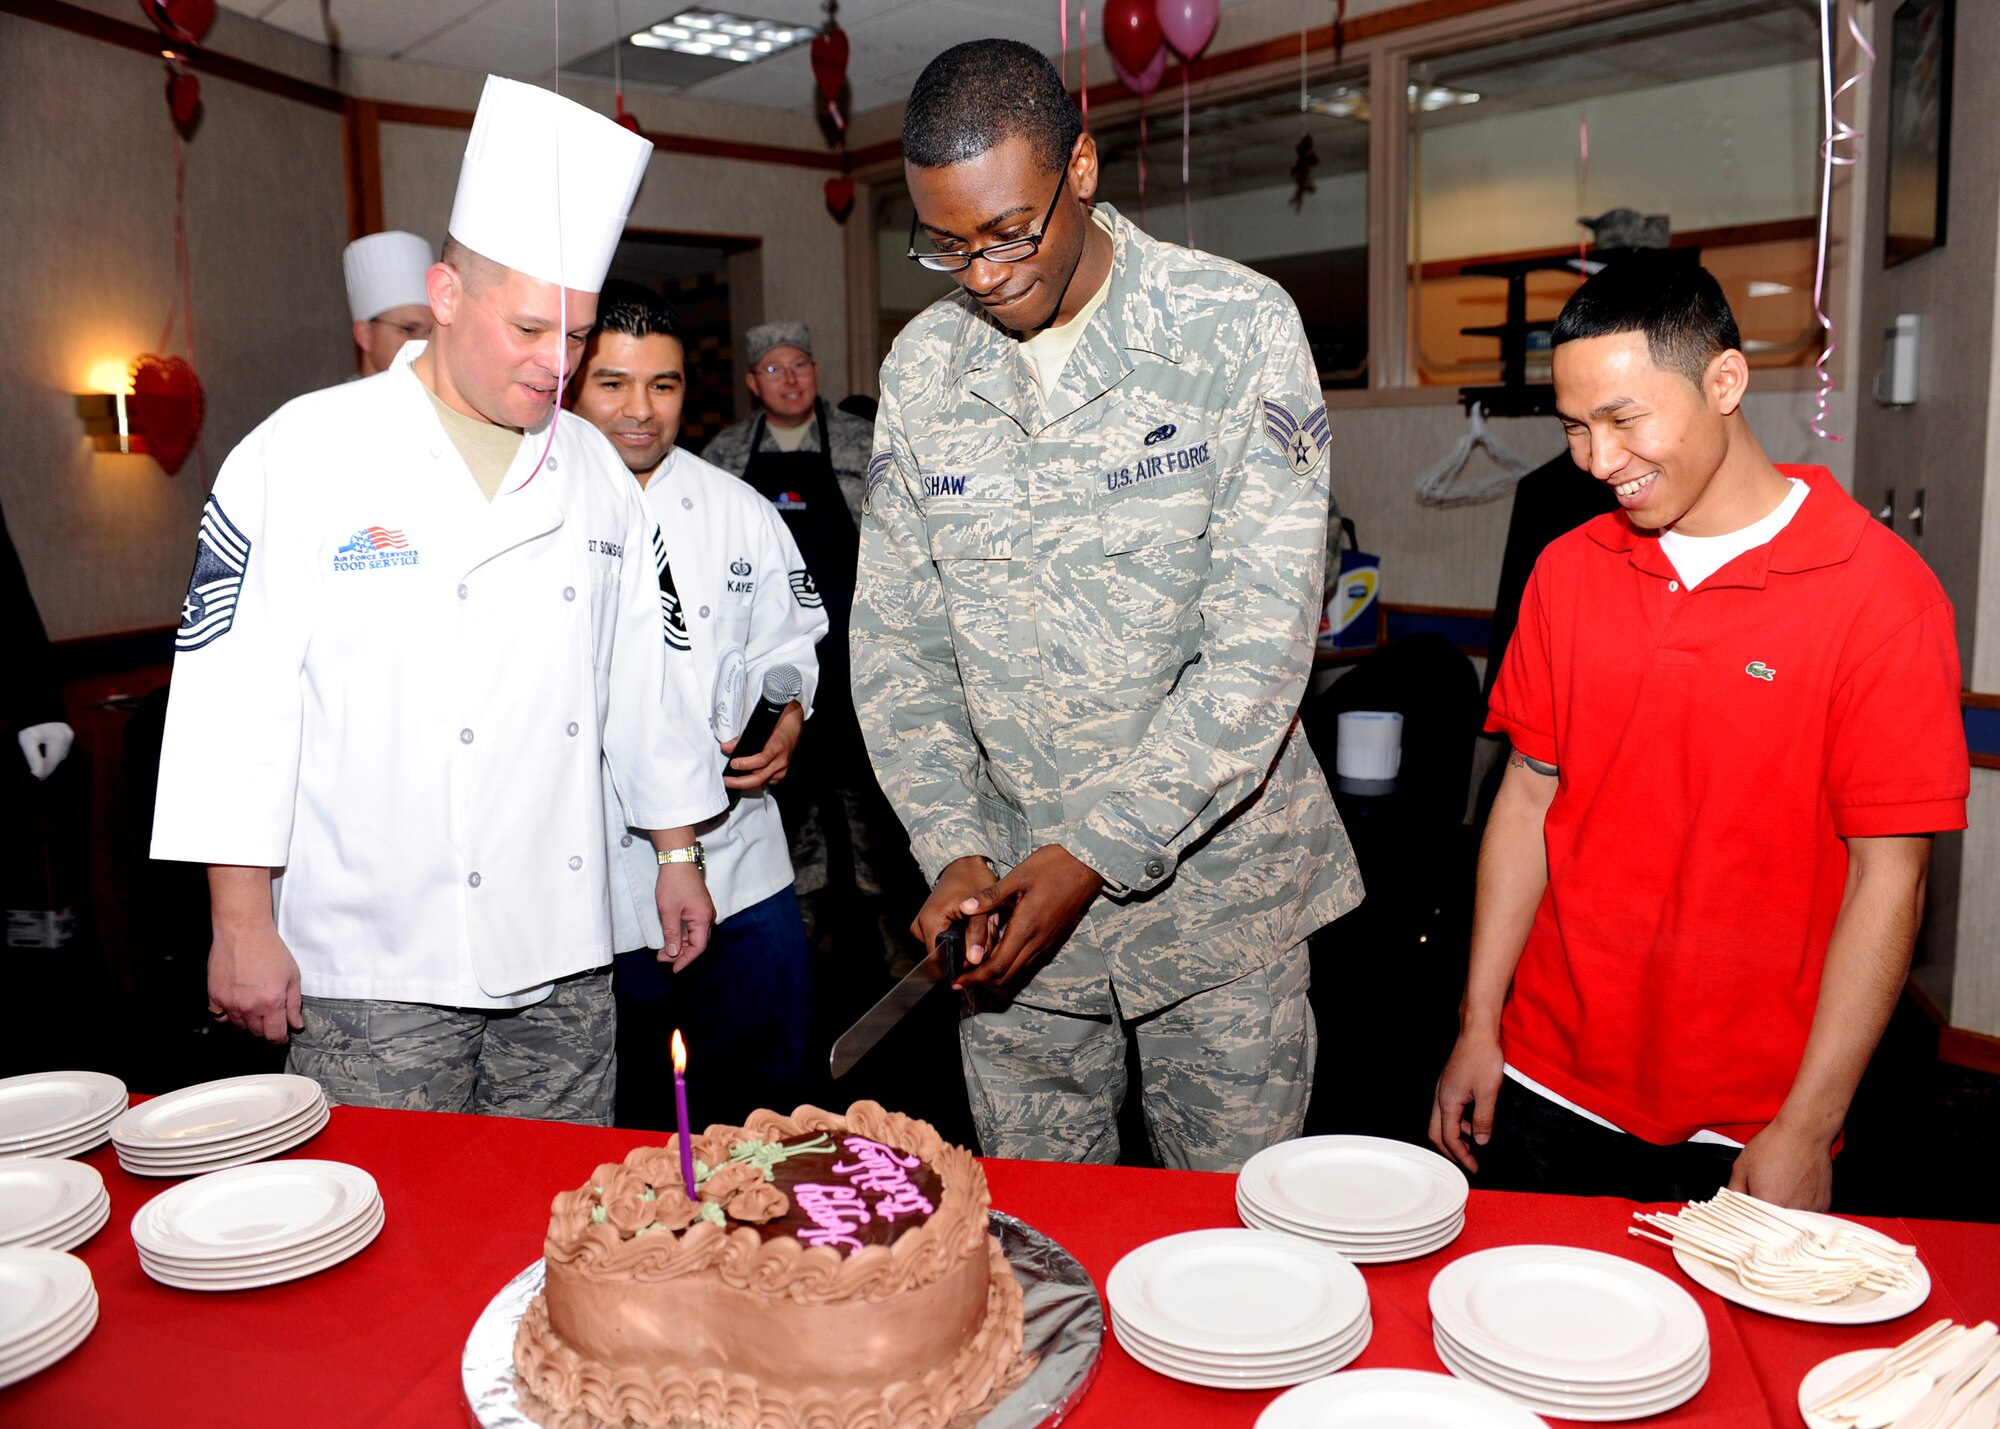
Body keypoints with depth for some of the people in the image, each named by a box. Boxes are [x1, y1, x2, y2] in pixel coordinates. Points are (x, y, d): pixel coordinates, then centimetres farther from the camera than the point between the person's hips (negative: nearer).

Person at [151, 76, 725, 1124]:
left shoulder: (593, 470, 8)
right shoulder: (301, 456, -6)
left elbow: (639, 680, 13)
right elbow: (233, 698, -7)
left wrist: (678, 853, 14)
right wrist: (242, 924, -8)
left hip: (564, 958, 4)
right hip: (376, 968, -4)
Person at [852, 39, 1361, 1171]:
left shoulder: (1239, 328, -11)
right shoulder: (921, 367, 1)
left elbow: (1263, 641, -15)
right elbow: (897, 636, 4)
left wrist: (1099, 850, -17)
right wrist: (954, 850, -7)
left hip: (1213, 874, -2)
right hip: (1010, 882, 3)